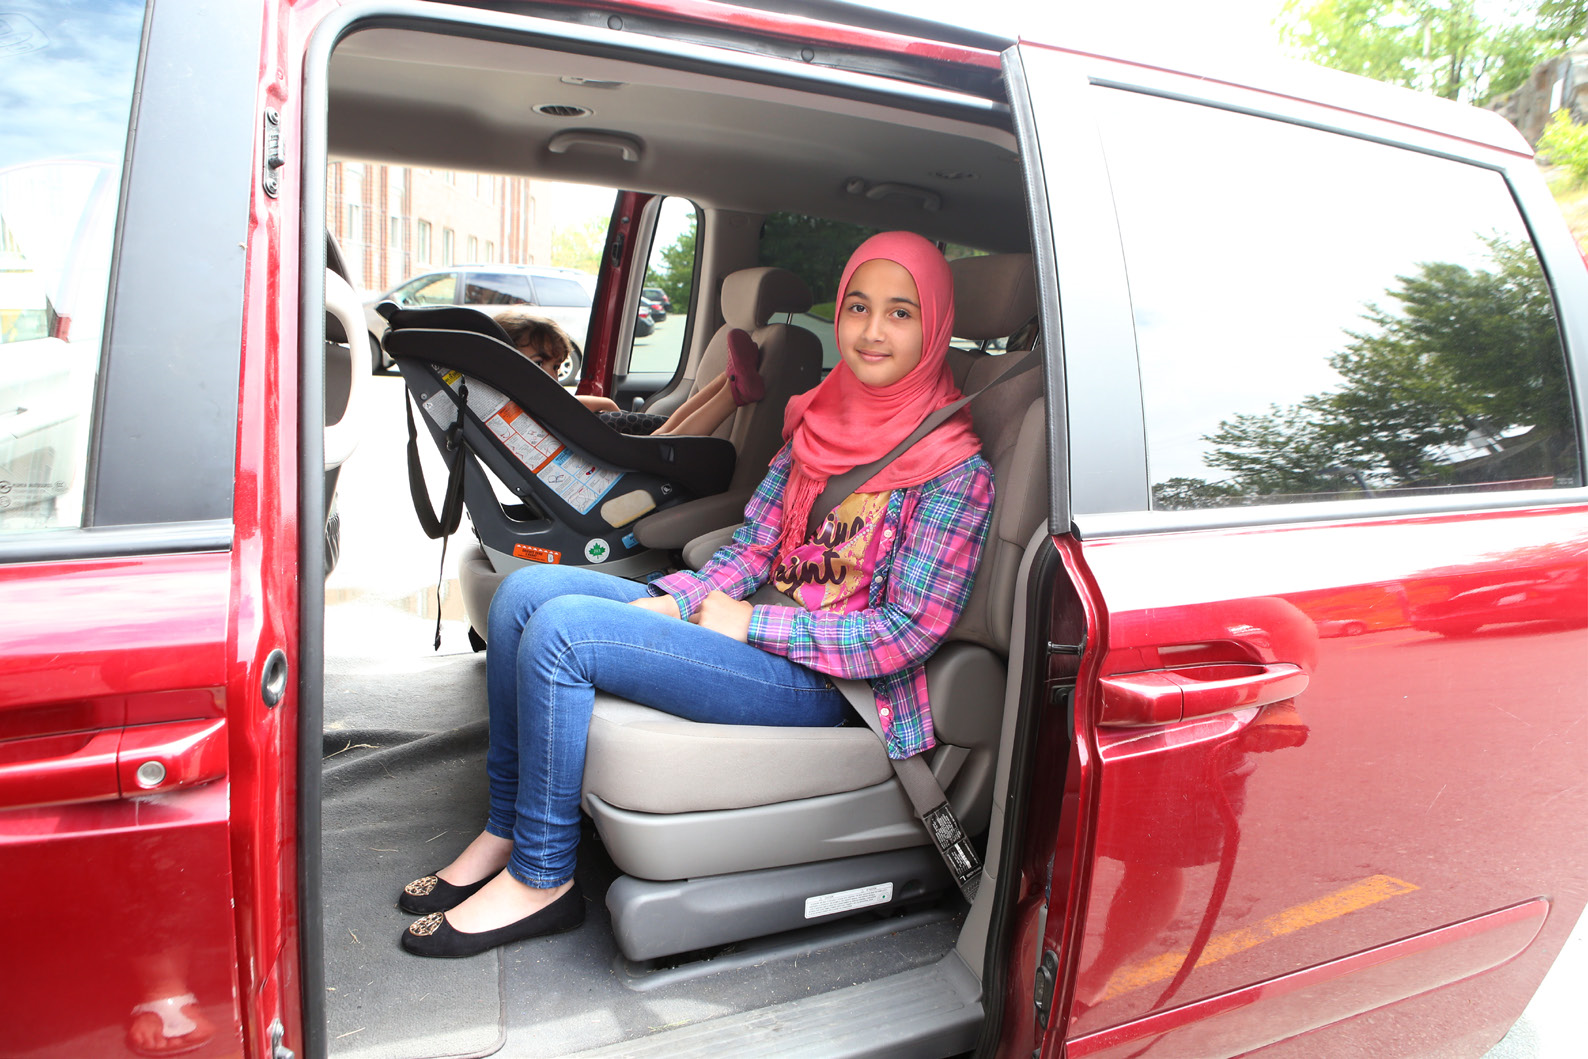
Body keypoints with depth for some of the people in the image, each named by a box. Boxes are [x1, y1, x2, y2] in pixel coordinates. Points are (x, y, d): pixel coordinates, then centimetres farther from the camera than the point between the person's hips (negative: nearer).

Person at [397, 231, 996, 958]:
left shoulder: (954, 467, -12)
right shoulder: (819, 419, 9)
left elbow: (910, 631, -16)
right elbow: (753, 546, 12)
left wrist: (749, 623, -15)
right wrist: (669, 604, -6)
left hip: (824, 682, -8)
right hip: (753, 625, 8)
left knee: (561, 630, -21)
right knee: (527, 589, -2)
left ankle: (540, 880, -4)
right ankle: (505, 830, 7)